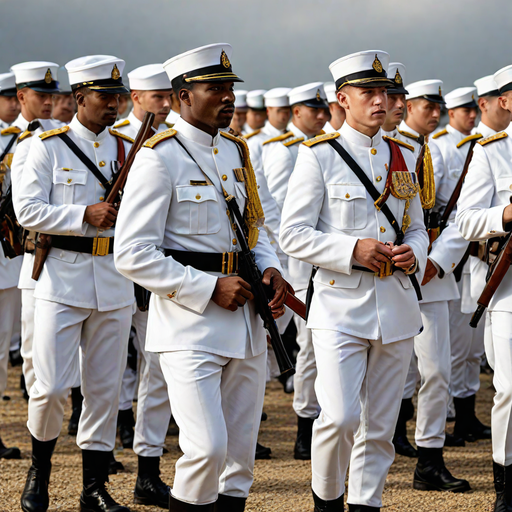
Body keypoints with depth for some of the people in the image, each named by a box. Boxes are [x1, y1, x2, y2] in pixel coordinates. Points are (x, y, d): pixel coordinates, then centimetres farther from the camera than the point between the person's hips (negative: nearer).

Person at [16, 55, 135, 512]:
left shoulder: (128, 150, 11)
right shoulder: (49, 147, -1)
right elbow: (27, 210, -9)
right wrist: (85, 215, -18)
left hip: (115, 281, 4)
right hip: (63, 277, -4)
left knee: (105, 387, 5)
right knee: (52, 387, -6)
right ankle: (40, 471, 19)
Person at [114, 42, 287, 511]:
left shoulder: (237, 152, 12)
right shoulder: (160, 158, -10)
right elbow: (132, 255, -15)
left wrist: (269, 268, 3)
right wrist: (210, 289, -17)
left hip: (245, 323, 7)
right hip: (190, 324, -7)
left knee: (241, 456, 9)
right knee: (207, 449, -16)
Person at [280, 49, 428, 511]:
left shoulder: (403, 157, 12)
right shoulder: (319, 156, -3)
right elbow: (293, 235, -6)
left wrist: (413, 254, -3)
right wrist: (353, 251, -18)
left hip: (396, 305, 5)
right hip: (342, 305, -5)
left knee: (380, 425, 7)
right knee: (340, 416, -15)